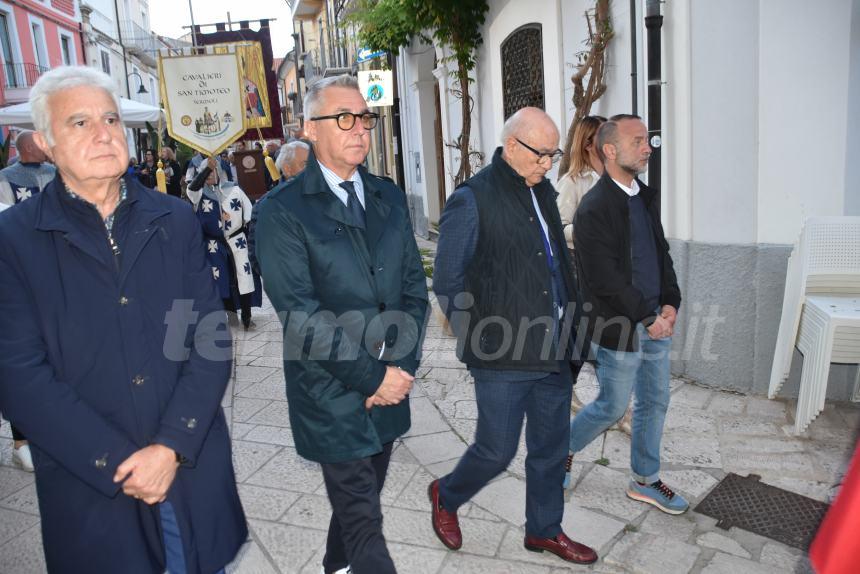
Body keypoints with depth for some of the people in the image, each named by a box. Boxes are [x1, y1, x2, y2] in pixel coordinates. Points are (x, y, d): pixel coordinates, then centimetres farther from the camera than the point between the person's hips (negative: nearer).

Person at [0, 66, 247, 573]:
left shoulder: (174, 219, 1)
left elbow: (212, 339, -4)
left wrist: (173, 446, -13)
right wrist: (118, 462, -14)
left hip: (194, 470, 2)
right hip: (91, 487, -1)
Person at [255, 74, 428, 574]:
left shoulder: (389, 197, 7)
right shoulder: (283, 209, -11)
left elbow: (414, 287, 6)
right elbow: (301, 316, -16)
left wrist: (401, 367, -6)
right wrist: (374, 375, -16)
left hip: (389, 385, 6)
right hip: (333, 396, -5)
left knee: (359, 499, 23)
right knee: (363, 518, 5)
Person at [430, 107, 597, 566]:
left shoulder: (543, 192, 11)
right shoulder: (472, 200, -12)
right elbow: (448, 283, -10)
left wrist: (567, 329, 13)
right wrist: (476, 339, -9)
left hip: (553, 352, 7)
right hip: (503, 356, -7)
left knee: (550, 449, 17)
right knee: (497, 450, 6)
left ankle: (544, 530, 38)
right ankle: (446, 497, 35)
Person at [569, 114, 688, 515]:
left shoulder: (645, 196, 8)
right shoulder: (593, 210, -20)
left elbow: (662, 252, 13)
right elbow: (607, 281, -22)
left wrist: (670, 303, 0)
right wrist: (648, 319, -16)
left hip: (655, 322, 8)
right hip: (619, 329, -8)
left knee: (655, 403, 16)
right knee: (613, 407, 7)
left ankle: (645, 480, 34)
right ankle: (560, 448, 33)